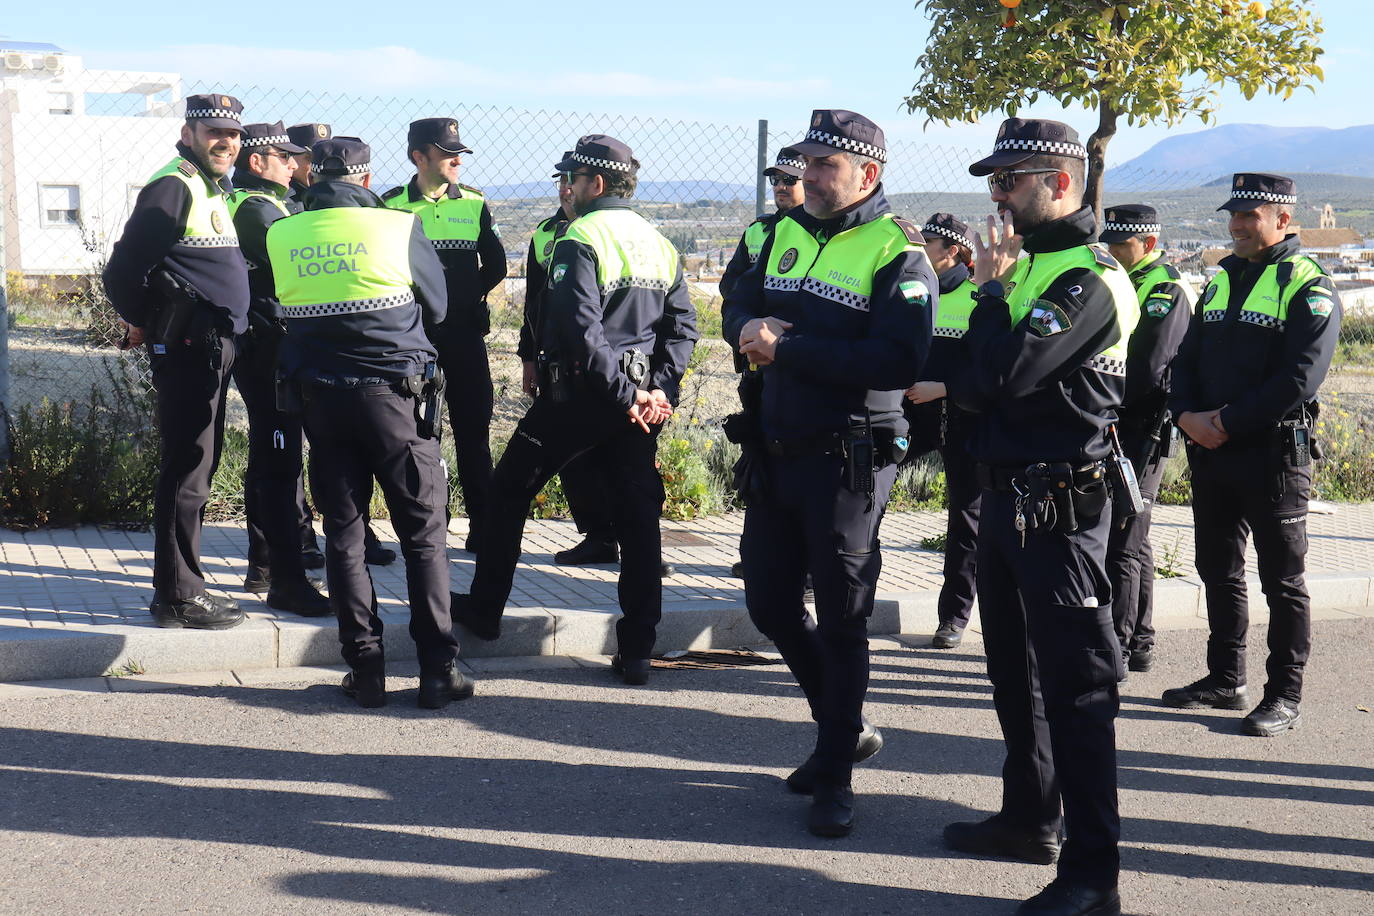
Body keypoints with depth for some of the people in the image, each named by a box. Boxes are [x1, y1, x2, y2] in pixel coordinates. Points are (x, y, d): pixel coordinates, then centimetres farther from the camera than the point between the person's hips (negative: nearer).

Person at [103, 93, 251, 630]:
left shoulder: (214, 189, 16)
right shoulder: (173, 187, -14)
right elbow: (123, 271, -18)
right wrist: (143, 324, -6)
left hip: (213, 349, 10)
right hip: (187, 349, -10)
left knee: (197, 467, 14)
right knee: (186, 471, -6)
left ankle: (182, 584, 24)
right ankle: (178, 596, 1)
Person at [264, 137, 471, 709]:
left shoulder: (280, 237, 2)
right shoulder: (399, 227, -5)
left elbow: (282, 310, 12)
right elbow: (437, 306, 6)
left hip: (320, 398, 3)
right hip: (396, 394, -2)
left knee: (342, 533, 10)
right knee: (423, 532, 4)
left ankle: (365, 668, 10)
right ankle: (437, 670, 4)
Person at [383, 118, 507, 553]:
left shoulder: (474, 204, 7)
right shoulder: (391, 205, 1)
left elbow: (496, 265, 12)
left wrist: (468, 294, 7)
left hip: (465, 333, 1)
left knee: (474, 430, 3)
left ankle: (482, 528, 10)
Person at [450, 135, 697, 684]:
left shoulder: (580, 239, -10)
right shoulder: (661, 246, 12)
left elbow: (581, 329, -20)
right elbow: (683, 326, 5)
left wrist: (625, 394, -16)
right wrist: (658, 390, -3)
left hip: (577, 396, -6)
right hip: (638, 401, 6)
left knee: (509, 492, 11)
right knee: (638, 515, 6)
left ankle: (484, 609, 20)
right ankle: (637, 651, 5)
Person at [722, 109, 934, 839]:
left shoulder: (898, 253, -12)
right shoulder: (787, 234, 11)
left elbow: (897, 362, -24)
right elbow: (738, 305, 14)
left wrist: (788, 348, -23)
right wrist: (748, 328, -11)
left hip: (849, 462, -7)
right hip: (777, 452, 7)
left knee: (840, 618, 2)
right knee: (770, 605, 14)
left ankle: (835, 774, 17)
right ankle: (847, 728, 34)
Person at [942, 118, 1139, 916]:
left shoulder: (1089, 277, -16)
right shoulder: (1028, 263, 13)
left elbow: (1005, 372, -25)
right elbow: (978, 384, 17)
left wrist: (992, 291, -12)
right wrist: (967, 383, -3)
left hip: (1059, 507, -10)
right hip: (1006, 493, 10)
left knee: (1074, 685, -5)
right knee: (1016, 671, 19)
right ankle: (1030, 819, 35)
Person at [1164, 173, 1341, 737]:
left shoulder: (1309, 287, -8)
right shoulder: (1221, 280, 15)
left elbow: (1299, 378, -18)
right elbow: (1187, 358, 13)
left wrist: (1227, 422, -18)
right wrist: (1187, 415, -6)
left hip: (1273, 452, -7)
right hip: (1210, 452, 7)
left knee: (1282, 579, 1)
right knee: (1218, 571, 14)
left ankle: (1284, 696, 8)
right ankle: (1224, 679, 26)